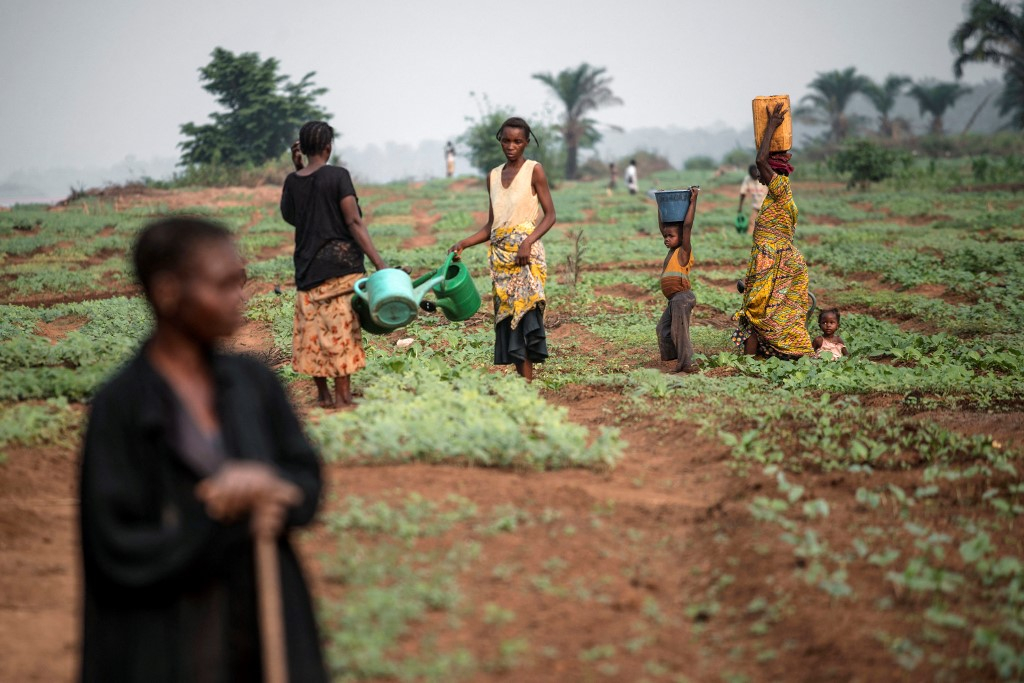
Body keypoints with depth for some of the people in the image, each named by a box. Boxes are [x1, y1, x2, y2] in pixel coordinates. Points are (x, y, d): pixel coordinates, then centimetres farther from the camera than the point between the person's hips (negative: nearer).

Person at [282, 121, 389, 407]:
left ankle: (323, 394, 19)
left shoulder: (292, 181, 4)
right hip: (340, 263, -5)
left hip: (307, 266, 5)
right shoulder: (337, 176, -9)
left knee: (312, 330, 11)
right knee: (342, 329, -3)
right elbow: (354, 222, -15)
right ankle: (342, 395, -4)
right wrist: (379, 262, -18)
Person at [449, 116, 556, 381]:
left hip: (526, 253, -6)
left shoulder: (534, 171, 0)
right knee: (506, 314, 1)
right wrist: (463, 244, 4)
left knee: (524, 309, -16)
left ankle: (527, 382, -19)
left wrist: (528, 242, -18)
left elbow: (550, 215, -4)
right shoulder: (493, 176, 15)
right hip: (500, 255, 6)